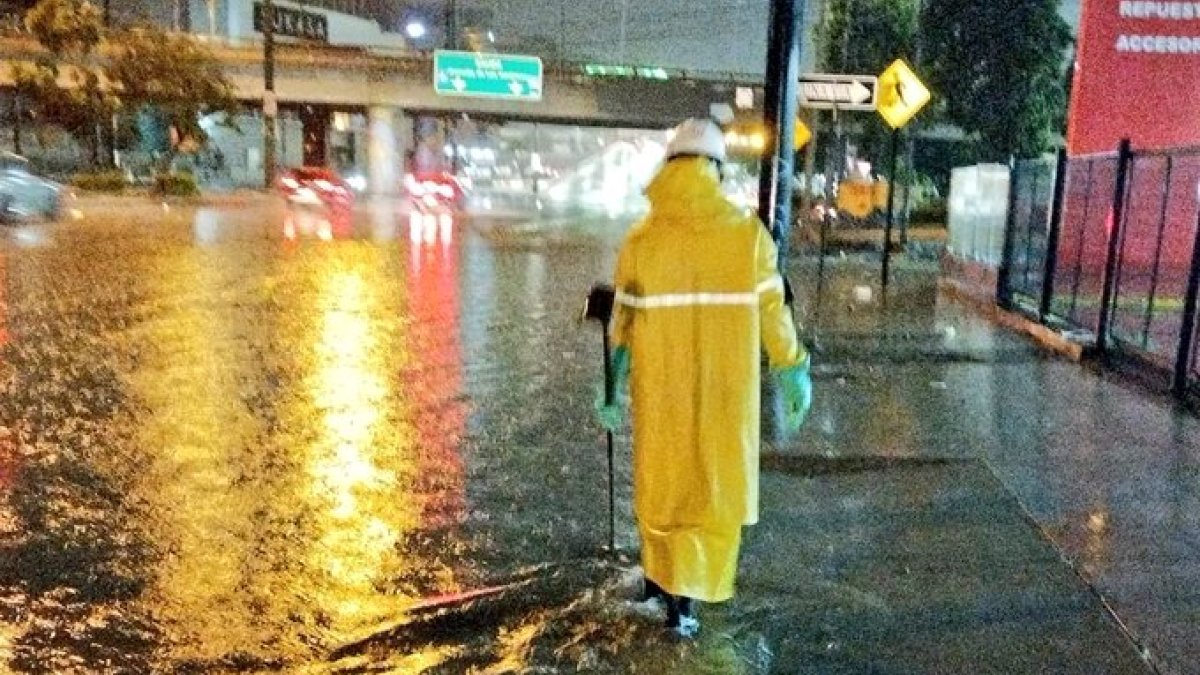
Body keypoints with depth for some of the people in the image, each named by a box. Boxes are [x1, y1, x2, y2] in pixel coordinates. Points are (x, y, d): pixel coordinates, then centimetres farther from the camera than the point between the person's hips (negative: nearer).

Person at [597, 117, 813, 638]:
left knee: (662, 477, 20)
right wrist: (794, 375, 7)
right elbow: (773, 314, -4)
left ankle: (660, 576, 34)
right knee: (715, 483, 14)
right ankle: (684, 599, 18)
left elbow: (622, 323, 0)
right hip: (726, 388, -1)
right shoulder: (748, 233, -7)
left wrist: (612, 390, 9)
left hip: (661, 387, 1)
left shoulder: (640, 239, -4)